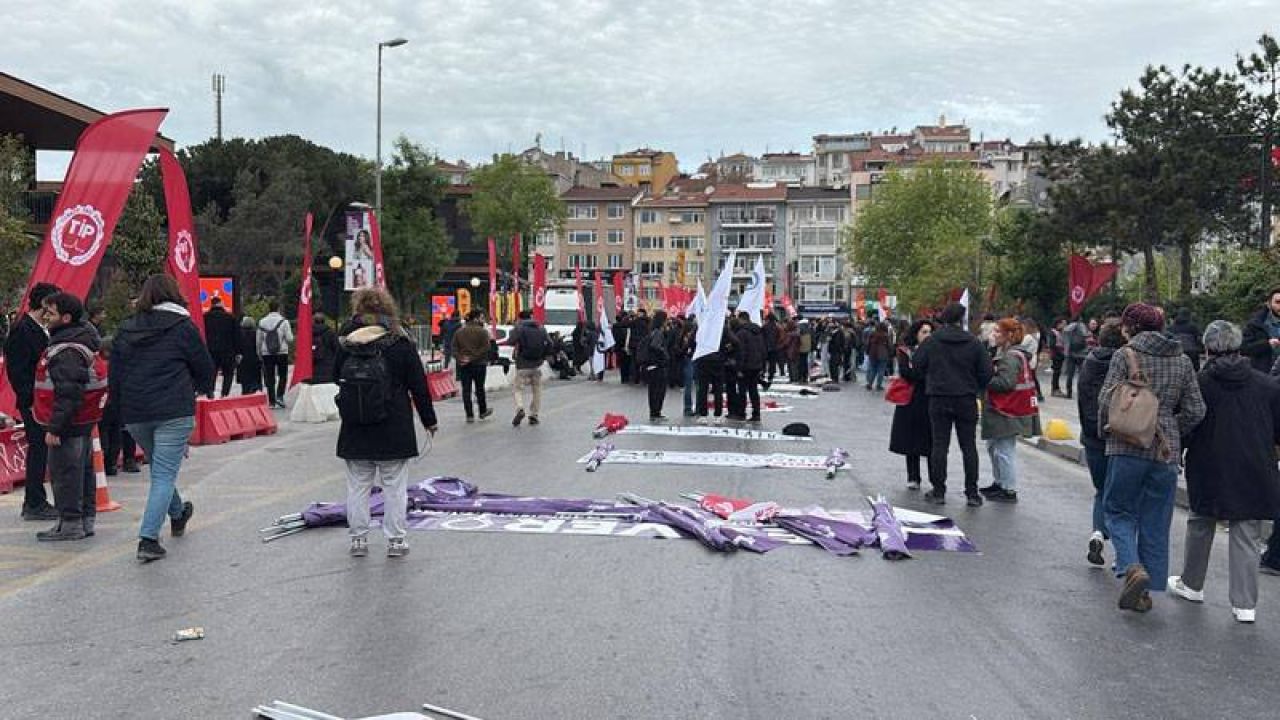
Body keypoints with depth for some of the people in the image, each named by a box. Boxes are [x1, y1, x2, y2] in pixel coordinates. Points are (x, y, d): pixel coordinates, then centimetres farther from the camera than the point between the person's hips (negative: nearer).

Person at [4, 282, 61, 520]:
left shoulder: (42, 330, 16)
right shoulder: (21, 331, -12)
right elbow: (16, 371, -17)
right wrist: (32, 400, -19)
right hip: (34, 403, -9)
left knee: (41, 451, 12)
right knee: (38, 449, -5)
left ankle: (34, 501, 19)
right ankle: (34, 504, 1)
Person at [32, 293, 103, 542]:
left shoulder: (66, 352, -20)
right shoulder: (81, 340, 13)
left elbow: (68, 395, -25)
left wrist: (54, 427, -23)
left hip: (69, 423, -11)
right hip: (83, 421, 11)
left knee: (64, 472, -3)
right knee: (81, 470, 15)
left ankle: (70, 523, 2)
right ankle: (85, 520, 23)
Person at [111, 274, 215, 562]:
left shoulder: (126, 330, 10)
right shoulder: (183, 326, -4)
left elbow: (115, 376, 12)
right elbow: (205, 369, 2)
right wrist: (202, 388, 22)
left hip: (134, 414, 5)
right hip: (173, 412, -5)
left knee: (160, 468, 24)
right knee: (165, 474, -4)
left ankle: (177, 515, 44)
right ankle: (148, 539, -13)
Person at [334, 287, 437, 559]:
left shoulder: (346, 344, -4)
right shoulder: (400, 343, -8)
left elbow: (336, 376, 12)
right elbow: (418, 385, -5)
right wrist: (428, 419, 5)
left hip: (354, 430, 2)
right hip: (394, 429, -2)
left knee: (358, 485, 13)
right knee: (394, 485, 7)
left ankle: (358, 539, 18)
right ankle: (396, 540, 11)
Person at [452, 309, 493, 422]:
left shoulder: (459, 332, 8)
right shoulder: (482, 331, -8)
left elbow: (453, 348, 1)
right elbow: (485, 348, -18)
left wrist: (460, 358, -10)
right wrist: (473, 358, -17)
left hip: (463, 366, 3)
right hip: (479, 364, -3)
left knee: (466, 390, 4)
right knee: (479, 388, 13)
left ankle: (469, 415, 2)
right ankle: (483, 411, 26)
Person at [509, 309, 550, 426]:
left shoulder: (519, 328, -5)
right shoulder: (541, 328, 7)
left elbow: (512, 341, -19)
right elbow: (549, 343, 1)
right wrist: (543, 356, 10)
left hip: (523, 365, -3)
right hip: (537, 364, 3)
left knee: (517, 387, 6)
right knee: (536, 390, 14)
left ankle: (520, 408, -18)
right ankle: (533, 416, 14)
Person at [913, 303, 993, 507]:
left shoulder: (932, 341, -6)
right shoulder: (973, 343, -4)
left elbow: (918, 363, -3)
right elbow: (986, 372, -4)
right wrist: (975, 388, 13)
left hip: (939, 399, 0)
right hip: (966, 400, 1)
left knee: (939, 445, 5)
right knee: (969, 446, 7)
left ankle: (938, 492, 7)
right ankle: (972, 493, 9)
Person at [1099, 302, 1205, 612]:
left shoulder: (1125, 355, -6)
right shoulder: (1182, 361, 7)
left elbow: (1107, 402, -12)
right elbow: (1195, 411, 5)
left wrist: (1106, 430, 5)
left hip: (1127, 448, -4)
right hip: (1167, 452, 4)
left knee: (1119, 512, 9)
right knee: (1156, 522, 11)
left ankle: (1133, 568, -14)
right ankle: (1146, 591, 16)